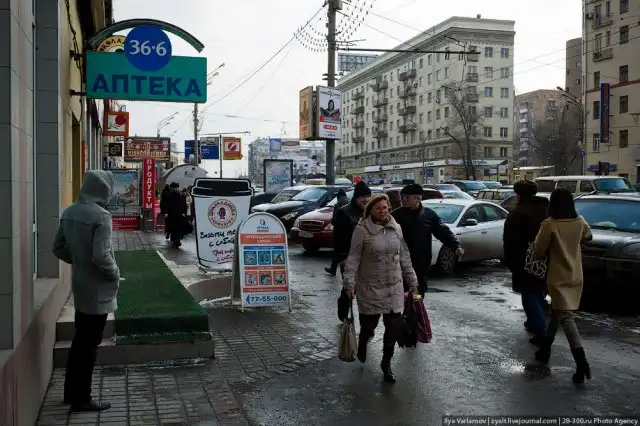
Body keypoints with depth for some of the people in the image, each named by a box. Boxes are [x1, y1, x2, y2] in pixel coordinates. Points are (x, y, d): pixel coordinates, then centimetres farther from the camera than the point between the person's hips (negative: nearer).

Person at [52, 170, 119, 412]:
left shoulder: (69, 212, 5)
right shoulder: (101, 215, -21)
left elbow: (58, 248, 9)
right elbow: (101, 255, -26)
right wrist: (115, 274, -11)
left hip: (80, 285, 8)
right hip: (97, 288, -8)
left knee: (80, 339, 20)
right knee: (89, 343, 2)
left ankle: (72, 392, 30)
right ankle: (81, 399, 11)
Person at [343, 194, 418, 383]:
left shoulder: (396, 228, 4)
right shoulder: (362, 230, -11)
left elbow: (404, 256, 11)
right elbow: (353, 258, -10)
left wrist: (412, 281, 12)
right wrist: (350, 283, -16)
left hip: (394, 287, 4)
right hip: (370, 288, -4)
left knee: (393, 326, 2)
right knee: (369, 324, 6)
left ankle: (386, 363, 21)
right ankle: (362, 345, 42)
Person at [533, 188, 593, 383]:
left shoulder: (549, 225, -17)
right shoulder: (580, 222, 0)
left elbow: (539, 252, -10)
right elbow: (588, 236, 23)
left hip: (558, 278, -6)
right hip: (576, 276, 6)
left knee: (566, 317, -9)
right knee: (557, 313, 20)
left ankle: (581, 362, -20)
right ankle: (545, 349, 33)